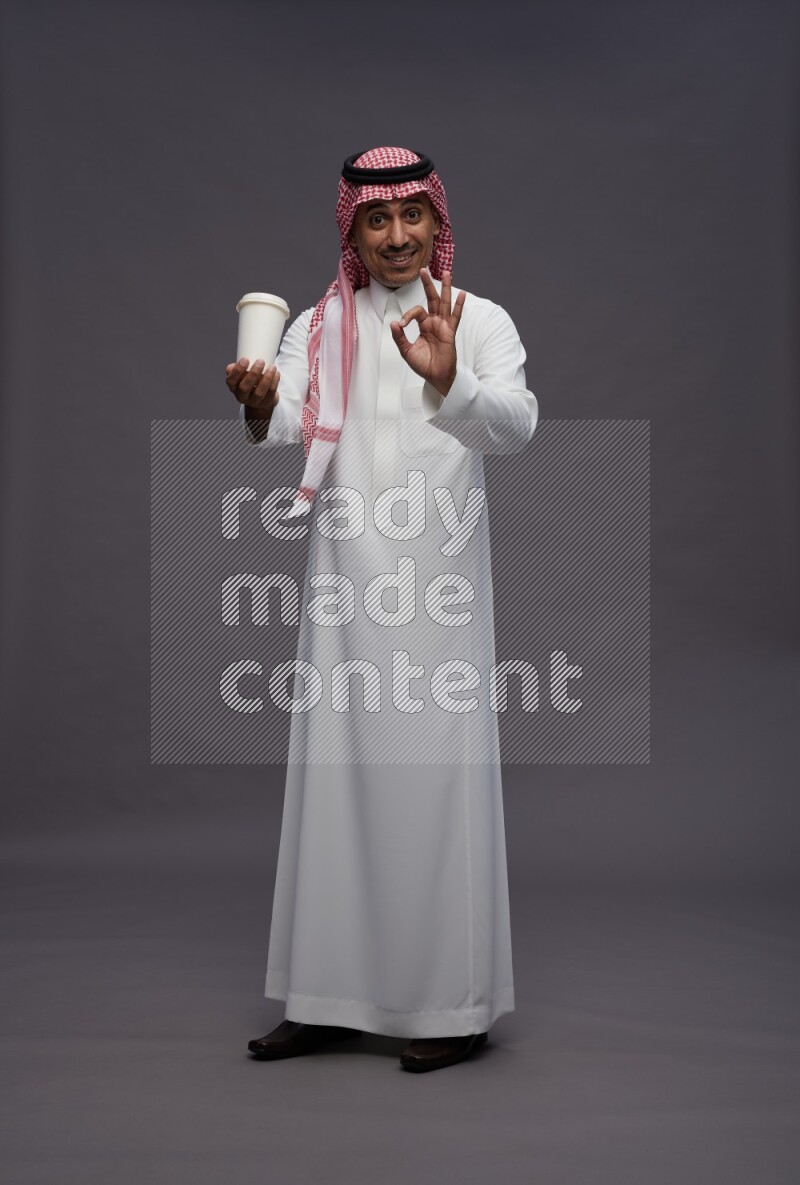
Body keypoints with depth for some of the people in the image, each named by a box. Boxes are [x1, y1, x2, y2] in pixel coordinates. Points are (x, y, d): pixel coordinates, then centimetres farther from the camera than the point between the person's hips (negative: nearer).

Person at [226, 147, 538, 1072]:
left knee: (437, 781, -2)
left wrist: (447, 381, -34)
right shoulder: (318, 329, 12)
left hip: (439, 586, -3)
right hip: (343, 585, 3)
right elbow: (282, 422, -4)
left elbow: (515, 425, -14)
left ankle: (454, 1004, 9)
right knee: (336, 780, 6)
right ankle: (332, 996, 18)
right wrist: (260, 408, -28)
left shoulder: (481, 322, 4)